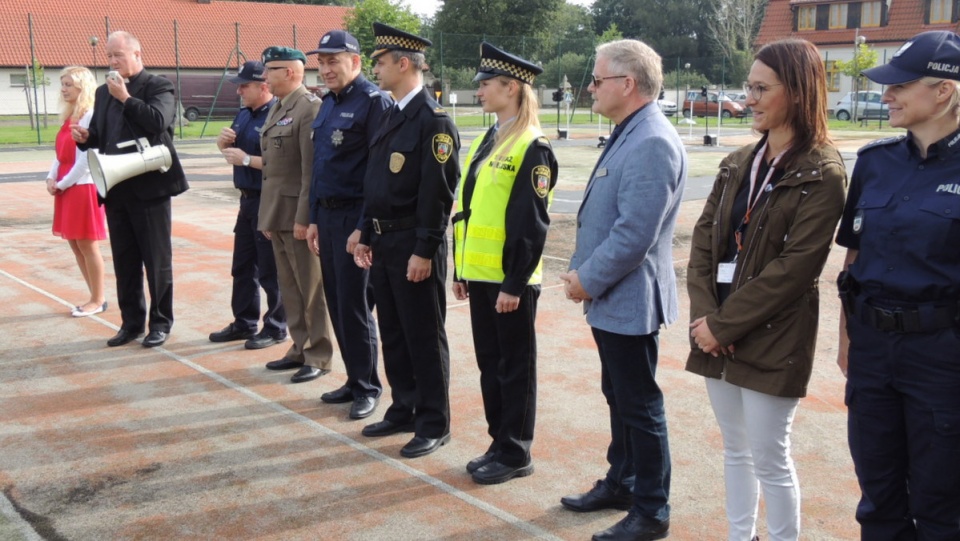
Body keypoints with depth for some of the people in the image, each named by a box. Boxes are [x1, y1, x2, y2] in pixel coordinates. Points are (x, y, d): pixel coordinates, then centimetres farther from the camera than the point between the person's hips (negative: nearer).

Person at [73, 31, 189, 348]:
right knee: (124, 261, 11)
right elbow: (99, 137, 18)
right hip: (116, 189, 6)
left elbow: (158, 122, -22)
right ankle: (131, 322, 21)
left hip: (149, 187, -6)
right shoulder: (104, 92, 15)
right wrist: (85, 137, -3)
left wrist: (125, 98, -18)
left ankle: (161, 322, 13)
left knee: (156, 259, 3)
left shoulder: (158, 87, -4)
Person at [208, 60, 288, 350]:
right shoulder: (244, 114, 12)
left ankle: (276, 328, 13)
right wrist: (223, 140, 0)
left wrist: (247, 159, -20)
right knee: (242, 266, 16)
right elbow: (228, 149, 21)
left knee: (270, 270, 0)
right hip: (248, 199, 9)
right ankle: (244, 323, 28)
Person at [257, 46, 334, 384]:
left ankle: (318, 356, 10)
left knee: (311, 289, 0)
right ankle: (300, 348, 25)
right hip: (276, 214, 9)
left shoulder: (310, 108, -13)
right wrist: (267, 216, 17)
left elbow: (312, 170, -19)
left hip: (298, 215, -9)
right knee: (289, 287, 15)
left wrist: (304, 218, -21)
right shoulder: (276, 109, 16)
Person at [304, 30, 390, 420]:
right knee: (336, 305, 12)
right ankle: (354, 380, 24)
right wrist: (314, 219, 16)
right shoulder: (328, 104, 14)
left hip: (354, 218, -8)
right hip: (327, 214, 8)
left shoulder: (373, 102, -12)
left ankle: (367, 388, 11)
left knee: (354, 306, -3)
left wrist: (364, 227, -19)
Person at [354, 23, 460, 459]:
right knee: (392, 333, 16)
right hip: (383, 242, 9)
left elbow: (438, 192, -19)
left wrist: (424, 251, -20)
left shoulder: (433, 119, -15)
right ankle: (404, 409, 29)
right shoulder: (391, 117, 13)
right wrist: (366, 235, 16)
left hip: (413, 245, -9)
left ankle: (433, 424, 13)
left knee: (424, 337, 1)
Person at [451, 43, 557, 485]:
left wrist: (514, 283, -18)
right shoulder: (485, 142, 13)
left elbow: (531, 224, -16)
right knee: (489, 362, 15)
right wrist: (461, 270, 15)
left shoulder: (532, 148, -13)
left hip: (509, 280, -8)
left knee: (515, 366, 4)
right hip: (479, 274, 8)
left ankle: (515, 454, 15)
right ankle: (500, 443, 27)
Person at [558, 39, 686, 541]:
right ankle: (620, 484, 37)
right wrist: (582, 272, 9)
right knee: (619, 399, 21)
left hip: (630, 301, -10)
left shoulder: (653, 143, -21)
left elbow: (634, 235, -26)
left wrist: (588, 280, -15)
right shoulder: (626, 136, 12)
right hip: (609, 298, 10)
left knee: (639, 406, 2)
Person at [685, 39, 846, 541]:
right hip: (718, 334, 6)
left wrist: (723, 325, -16)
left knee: (770, 459, 3)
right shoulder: (739, 163, 10)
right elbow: (704, 236, 6)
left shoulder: (822, 174, -10)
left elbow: (795, 267, -16)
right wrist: (703, 313, -8)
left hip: (772, 341, -6)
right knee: (735, 449, 17)